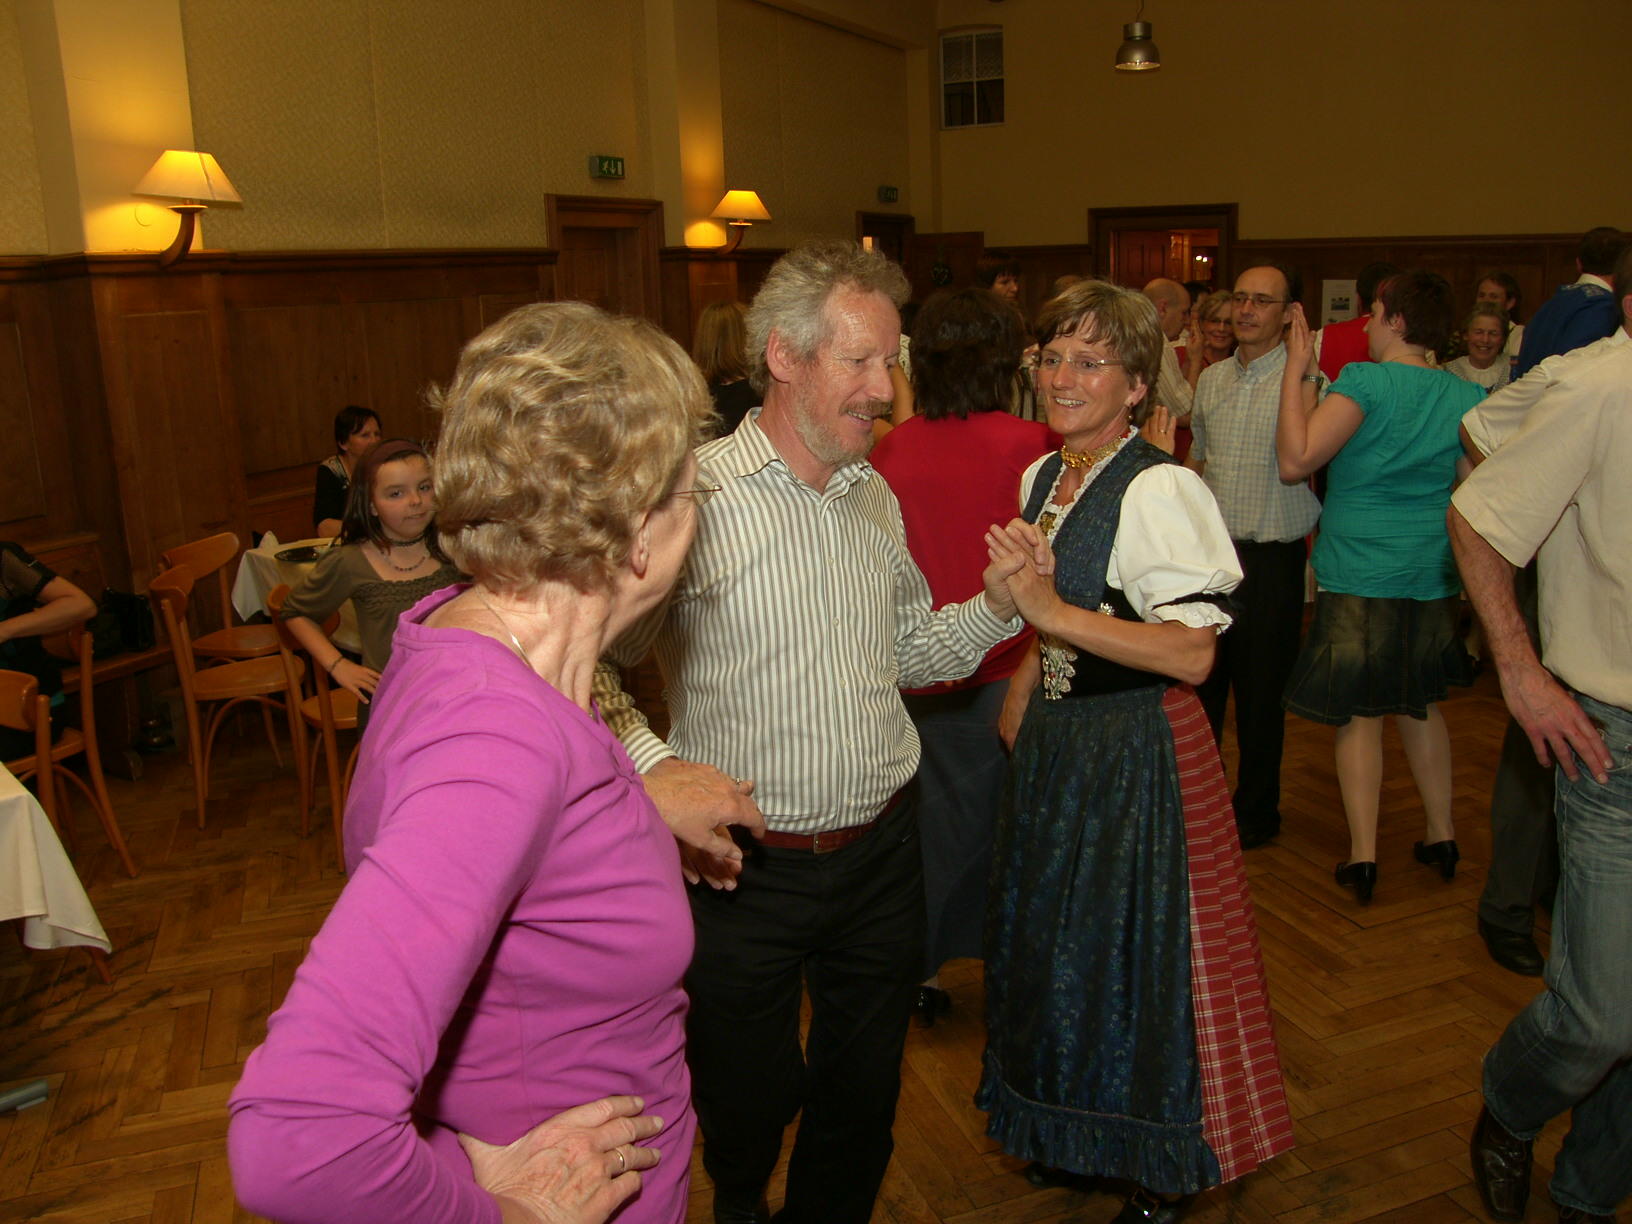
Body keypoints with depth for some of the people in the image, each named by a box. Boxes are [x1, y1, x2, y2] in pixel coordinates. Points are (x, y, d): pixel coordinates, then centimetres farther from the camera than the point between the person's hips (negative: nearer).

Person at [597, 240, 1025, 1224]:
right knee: (748, 1107, 18)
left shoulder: (877, 498, 6)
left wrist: (998, 604, -3)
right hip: (745, 869, -5)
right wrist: (650, 764, -31)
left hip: (883, 853, 5)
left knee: (865, 1102, 21)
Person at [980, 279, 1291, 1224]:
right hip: (1056, 740, 8)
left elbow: (1192, 654, -26)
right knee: (1060, 942, 20)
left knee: (1139, 955, 6)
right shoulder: (1043, 478, 7)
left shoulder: (1159, 489, -19)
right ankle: (1079, 1133, 45)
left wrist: (1058, 613, -31)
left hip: (1141, 754, -8)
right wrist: (1027, 684, 10)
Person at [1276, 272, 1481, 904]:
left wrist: (1295, 373, -12)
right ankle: (1442, 835, 28)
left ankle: (1362, 855, 5)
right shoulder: (1468, 396, 4)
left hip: (1359, 576, -6)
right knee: (1420, 702, 20)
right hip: (1434, 574, 6)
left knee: (1358, 712, 2)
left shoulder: (1364, 382, -14)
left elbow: (1295, 460, -20)